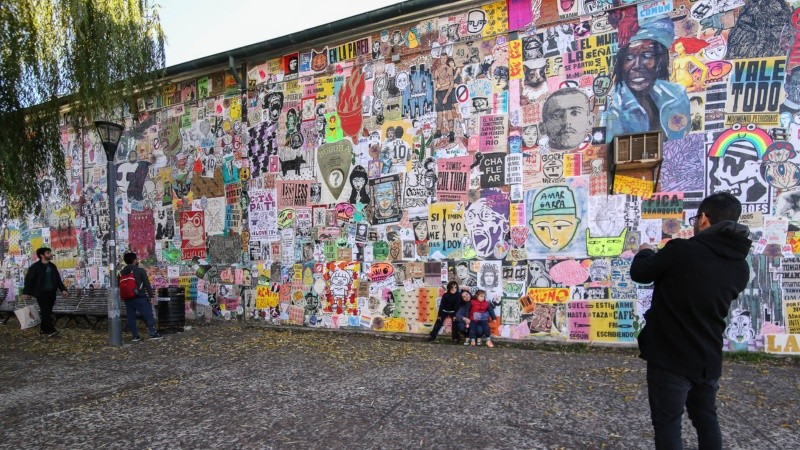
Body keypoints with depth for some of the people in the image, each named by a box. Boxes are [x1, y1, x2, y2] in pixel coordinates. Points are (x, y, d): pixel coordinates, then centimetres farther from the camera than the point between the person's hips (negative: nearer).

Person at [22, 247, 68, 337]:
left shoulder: (52, 266, 11)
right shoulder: (35, 267, -8)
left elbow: (58, 279, 15)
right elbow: (29, 279, -7)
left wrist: (63, 289, 9)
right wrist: (26, 292, -9)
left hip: (51, 292, 6)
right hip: (41, 293, -6)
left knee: (48, 312, 9)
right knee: (45, 312, -8)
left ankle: (43, 329, 19)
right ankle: (51, 330, -9)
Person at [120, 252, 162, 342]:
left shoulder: (122, 272, 7)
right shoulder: (140, 270, -8)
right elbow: (147, 284, -8)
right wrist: (151, 295, -3)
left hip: (127, 298, 5)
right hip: (140, 297, -5)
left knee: (131, 317, 10)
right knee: (148, 315, 3)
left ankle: (135, 335, 13)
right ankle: (153, 333, 3)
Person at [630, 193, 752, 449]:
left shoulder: (682, 250, -20)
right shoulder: (740, 268, 0)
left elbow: (640, 273, -7)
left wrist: (645, 253, 15)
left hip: (670, 356, -6)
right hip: (709, 359, 6)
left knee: (667, 424, 6)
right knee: (706, 420, 23)